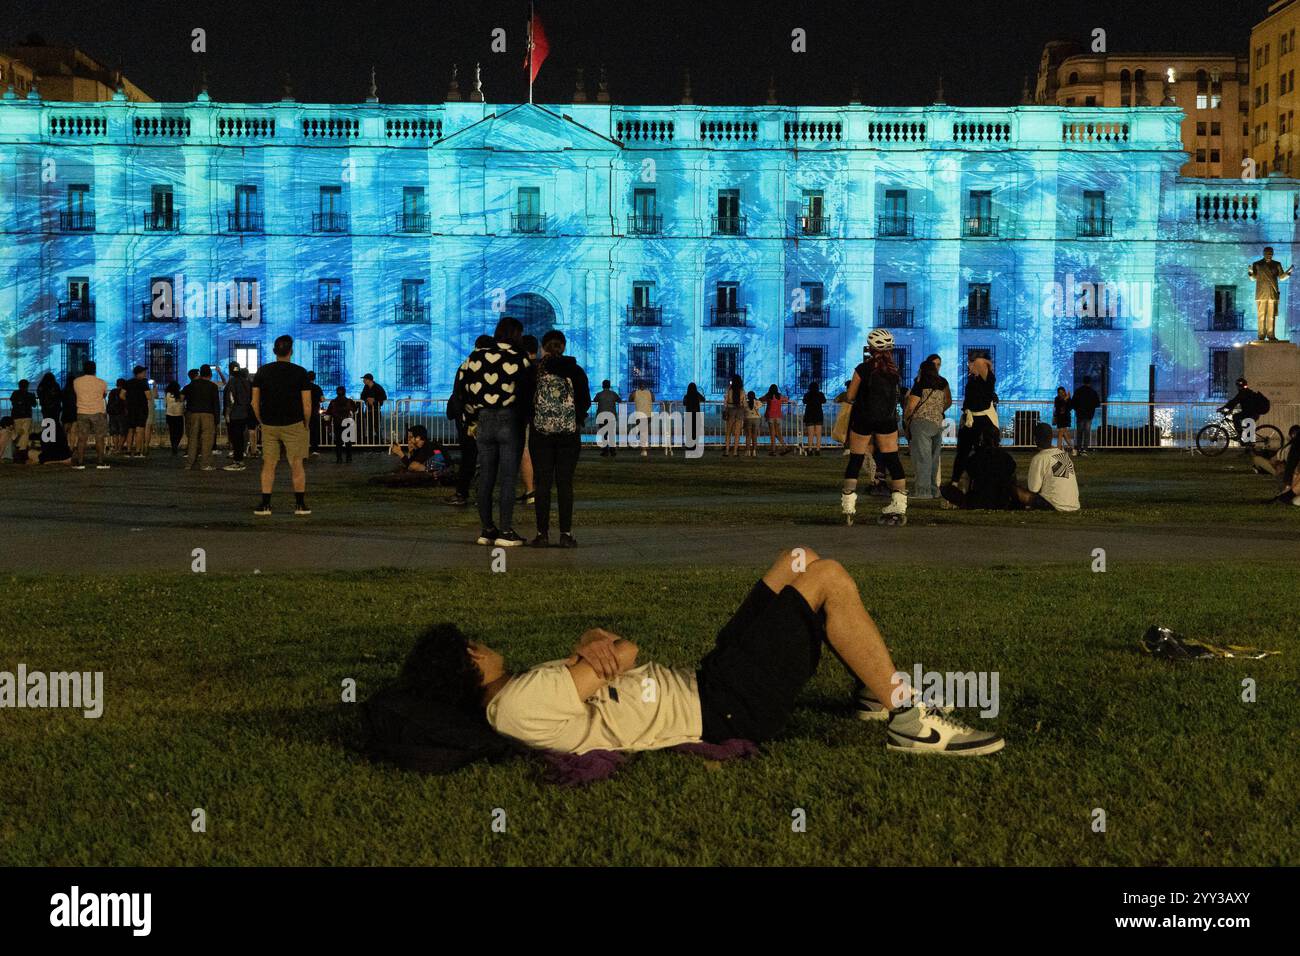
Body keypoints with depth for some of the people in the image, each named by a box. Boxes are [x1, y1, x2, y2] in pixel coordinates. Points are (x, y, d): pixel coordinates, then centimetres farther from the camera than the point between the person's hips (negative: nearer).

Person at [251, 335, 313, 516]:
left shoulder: (263, 371, 2)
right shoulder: (300, 372, -6)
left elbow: (255, 402, 2)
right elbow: (307, 405, -8)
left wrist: (262, 422, 12)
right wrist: (305, 425, 5)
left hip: (269, 426, 2)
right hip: (293, 425, -2)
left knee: (268, 465, 7)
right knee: (296, 465, 5)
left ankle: (265, 505, 3)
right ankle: (300, 505, 7)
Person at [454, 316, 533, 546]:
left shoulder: (476, 357, 6)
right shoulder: (520, 359, -7)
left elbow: (460, 386, 7)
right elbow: (528, 393, -8)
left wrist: (471, 420, 13)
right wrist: (525, 419, 5)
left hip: (484, 422, 4)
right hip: (510, 423, -4)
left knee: (485, 477, 11)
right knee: (507, 479, 0)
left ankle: (486, 530, 15)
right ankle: (506, 532, 0)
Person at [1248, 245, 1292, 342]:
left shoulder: (1277, 264, 12)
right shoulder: (1257, 264, 7)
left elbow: (1281, 277, 10)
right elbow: (1254, 278, 6)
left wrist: (1288, 273, -9)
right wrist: (1250, 273, -15)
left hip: (1273, 294, 2)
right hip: (1261, 294, -2)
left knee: (1272, 316, -2)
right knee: (1261, 315, -4)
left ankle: (1271, 335, 1)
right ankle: (1262, 336, -1)